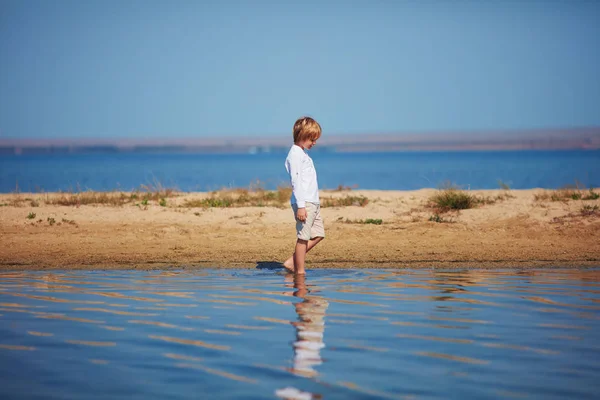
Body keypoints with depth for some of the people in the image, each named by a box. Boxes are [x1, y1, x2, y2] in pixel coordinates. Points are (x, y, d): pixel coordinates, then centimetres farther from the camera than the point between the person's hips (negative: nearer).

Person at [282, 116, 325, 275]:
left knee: (318, 234, 10)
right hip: (304, 203, -10)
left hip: (313, 202, 10)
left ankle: (291, 262, 12)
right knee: (303, 237, -8)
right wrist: (301, 206, -22)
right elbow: (296, 181, -17)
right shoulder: (295, 154, -10)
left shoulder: (303, 153, 20)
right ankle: (300, 271, -4)